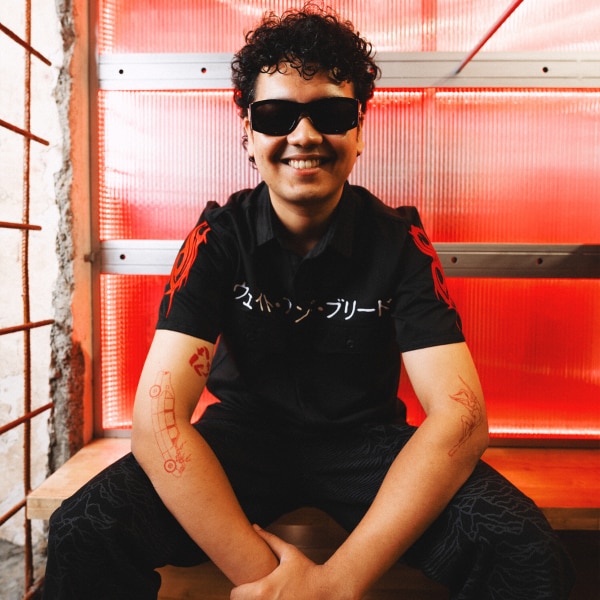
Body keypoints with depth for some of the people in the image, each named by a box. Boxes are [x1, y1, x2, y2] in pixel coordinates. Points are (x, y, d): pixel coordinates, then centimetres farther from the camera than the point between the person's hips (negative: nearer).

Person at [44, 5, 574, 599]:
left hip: (365, 438, 0)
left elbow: (460, 417, -21)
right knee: (82, 533, -23)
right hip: (244, 433, 1)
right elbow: (157, 415, -20)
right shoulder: (219, 236, -12)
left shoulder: (399, 241, -12)